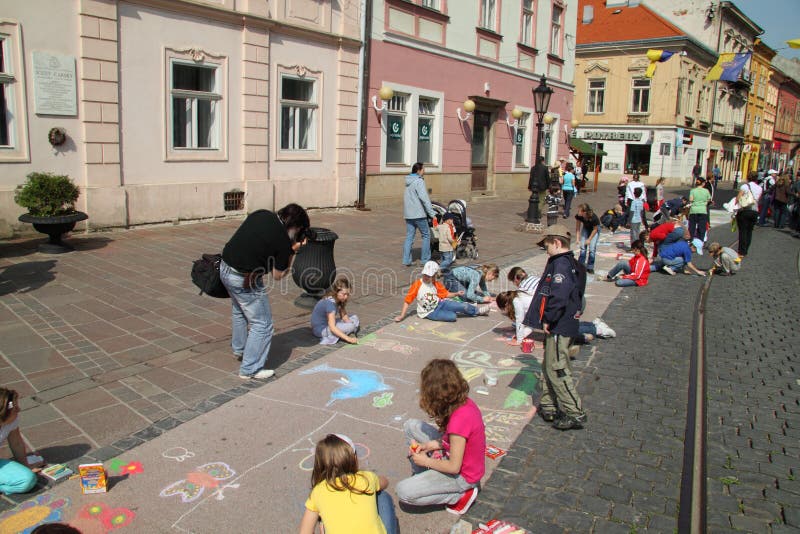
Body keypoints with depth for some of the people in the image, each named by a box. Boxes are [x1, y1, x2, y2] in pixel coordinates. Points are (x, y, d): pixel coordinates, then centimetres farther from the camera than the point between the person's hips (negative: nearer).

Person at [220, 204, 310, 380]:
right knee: (262, 324, 7)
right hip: (245, 280, -8)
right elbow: (278, 276, -7)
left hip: (225, 267, 8)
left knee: (239, 312, 31)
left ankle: (239, 349, 51)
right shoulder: (284, 241, -16)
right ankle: (250, 369, 13)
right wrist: (293, 252, -1)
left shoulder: (261, 214, 0)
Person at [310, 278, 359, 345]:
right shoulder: (330, 303, -30)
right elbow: (332, 328, -35)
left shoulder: (339, 299, -3)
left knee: (355, 318, 7)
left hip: (328, 324, 10)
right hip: (321, 330, -9)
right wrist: (348, 338, -39)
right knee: (352, 326, -21)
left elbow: (344, 316, -3)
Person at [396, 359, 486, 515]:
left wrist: (426, 461, -11)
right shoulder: (464, 402, -11)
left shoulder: (459, 419, -35)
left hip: (462, 475, -8)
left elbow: (454, 467, -26)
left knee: (403, 492, -12)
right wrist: (432, 445, -7)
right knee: (410, 426, 6)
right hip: (454, 455, 9)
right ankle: (421, 476, 16)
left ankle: (460, 496, 0)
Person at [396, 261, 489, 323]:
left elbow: (445, 294, 9)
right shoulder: (417, 285, -17)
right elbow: (407, 300, -14)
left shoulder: (436, 284, -2)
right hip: (429, 312, -4)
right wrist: (401, 316, -18)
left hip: (439, 303, 5)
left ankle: (477, 310, 23)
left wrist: (456, 294, -7)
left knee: (464, 306, -10)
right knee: (452, 317, -25)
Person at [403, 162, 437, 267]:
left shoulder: (409, 182, 15)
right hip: (418, 214, -8)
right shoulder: (419, 181, -12)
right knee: (426, 235, 5)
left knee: (409, 236, 7)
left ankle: (406, 260, 2)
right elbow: (424, 198, -19)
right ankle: (425, 259, 7)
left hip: (408, 214, 8)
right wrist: (432, 213, -18)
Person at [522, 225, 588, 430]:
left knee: (557, 370, -4)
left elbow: (558, 296, -29)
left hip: (559, 327, -10)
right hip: (560, 326, 10)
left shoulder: (561, 263, -17)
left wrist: (548, 320, -18)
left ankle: (575, 414, 4)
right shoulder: (572, 264, 15)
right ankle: (548, 407, 27)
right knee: (549, 367, 17)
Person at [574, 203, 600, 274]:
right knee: (583, 247, -5)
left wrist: (589, 239, -15)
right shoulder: (578, 216, -29)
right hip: (586, 228, 3)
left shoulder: (593, 218, -38)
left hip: (595, 229, -3)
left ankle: (590, 267, 2)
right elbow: (577, 228, -13)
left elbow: (595, 229, -20)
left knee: (592, 249, -11)